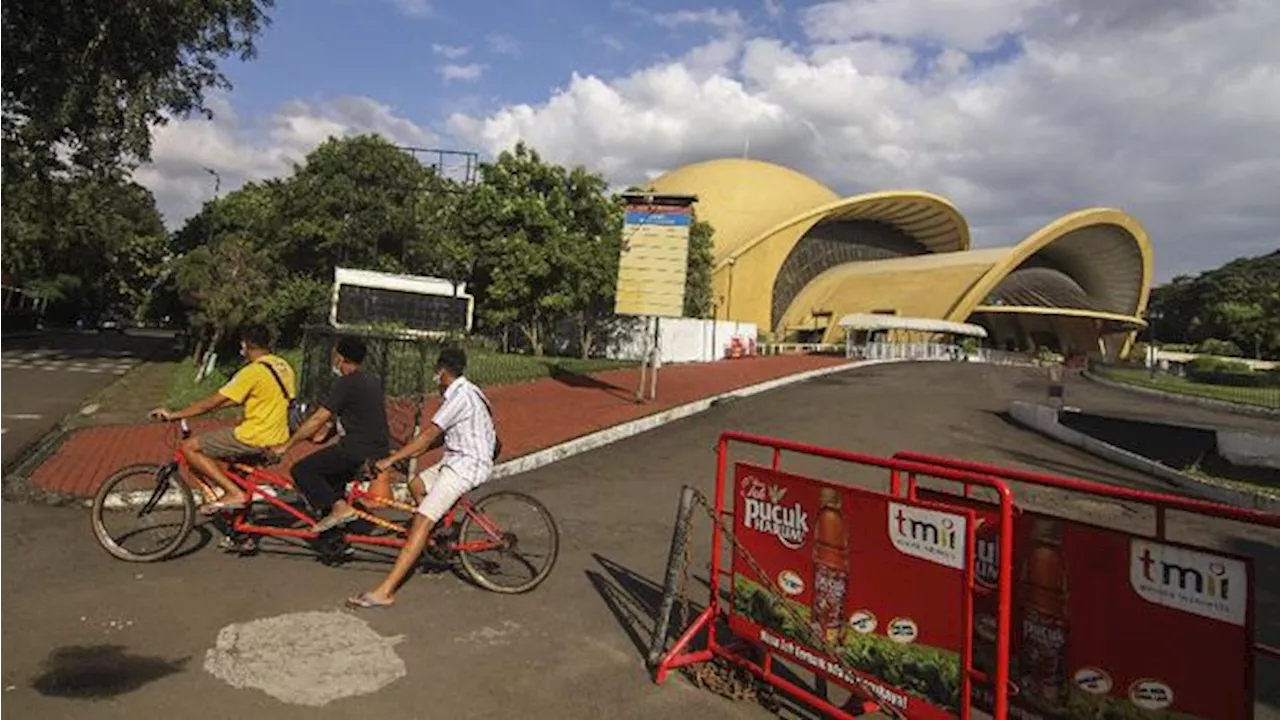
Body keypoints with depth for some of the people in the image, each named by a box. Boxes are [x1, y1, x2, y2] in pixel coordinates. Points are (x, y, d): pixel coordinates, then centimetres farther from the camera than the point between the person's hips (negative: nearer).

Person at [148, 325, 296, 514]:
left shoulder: (254, 371, -17)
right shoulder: (284, 366, 9)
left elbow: (212, 402, -13)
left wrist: (173, 415, -3)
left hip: (254, 438, -9)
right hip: (278, 438, 9)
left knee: (189, 447, 0)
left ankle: (234, 493, -5)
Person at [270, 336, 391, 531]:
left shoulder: (346, 383, -13)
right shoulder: (373, 380, 13)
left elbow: (317, 420, -12)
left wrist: (286, 446, -5)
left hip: (358, 451, -9)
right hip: (380, 448, 9)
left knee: (302, 470, -3)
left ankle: (339, 507, -12)